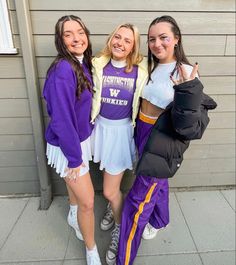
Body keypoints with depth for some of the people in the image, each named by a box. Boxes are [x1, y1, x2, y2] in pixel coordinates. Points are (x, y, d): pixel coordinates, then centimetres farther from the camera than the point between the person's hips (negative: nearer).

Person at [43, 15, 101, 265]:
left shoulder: (83, 64, 1)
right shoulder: (63, 69, -26)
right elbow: (61, 118, -26)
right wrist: (74, 157, -19)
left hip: (80, 137, 8)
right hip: (67, 144, -8)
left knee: (75, 183, 28)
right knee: (87, 201, 3)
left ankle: (73, 216, 58)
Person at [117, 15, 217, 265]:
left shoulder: (186, 74, -17)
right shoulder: (148, 67, 2)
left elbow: (190, 129, -24)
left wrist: (188, 91, -35)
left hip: (162, 145, -6)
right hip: (142, 135, 7)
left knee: (136, 202, 2)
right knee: (157, 183, 28)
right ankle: (159, 221, 57)